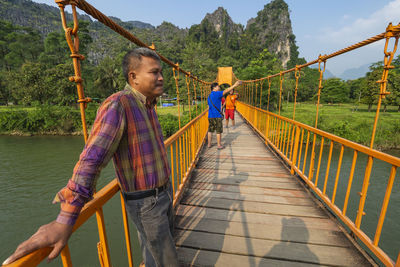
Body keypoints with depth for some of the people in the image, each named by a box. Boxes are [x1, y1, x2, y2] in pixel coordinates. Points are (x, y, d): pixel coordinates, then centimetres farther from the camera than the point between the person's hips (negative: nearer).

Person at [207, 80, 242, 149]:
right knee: (218, 131, 2)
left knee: (210, 130, 12)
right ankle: (219, 145, 9)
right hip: (217, 116, -8)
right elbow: (226, 91, -20)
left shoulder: (209, 96, 16)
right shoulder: (216, 94, -9)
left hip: (210, 116, 8)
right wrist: (234, 85, -20)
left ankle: (209, 144, 17)